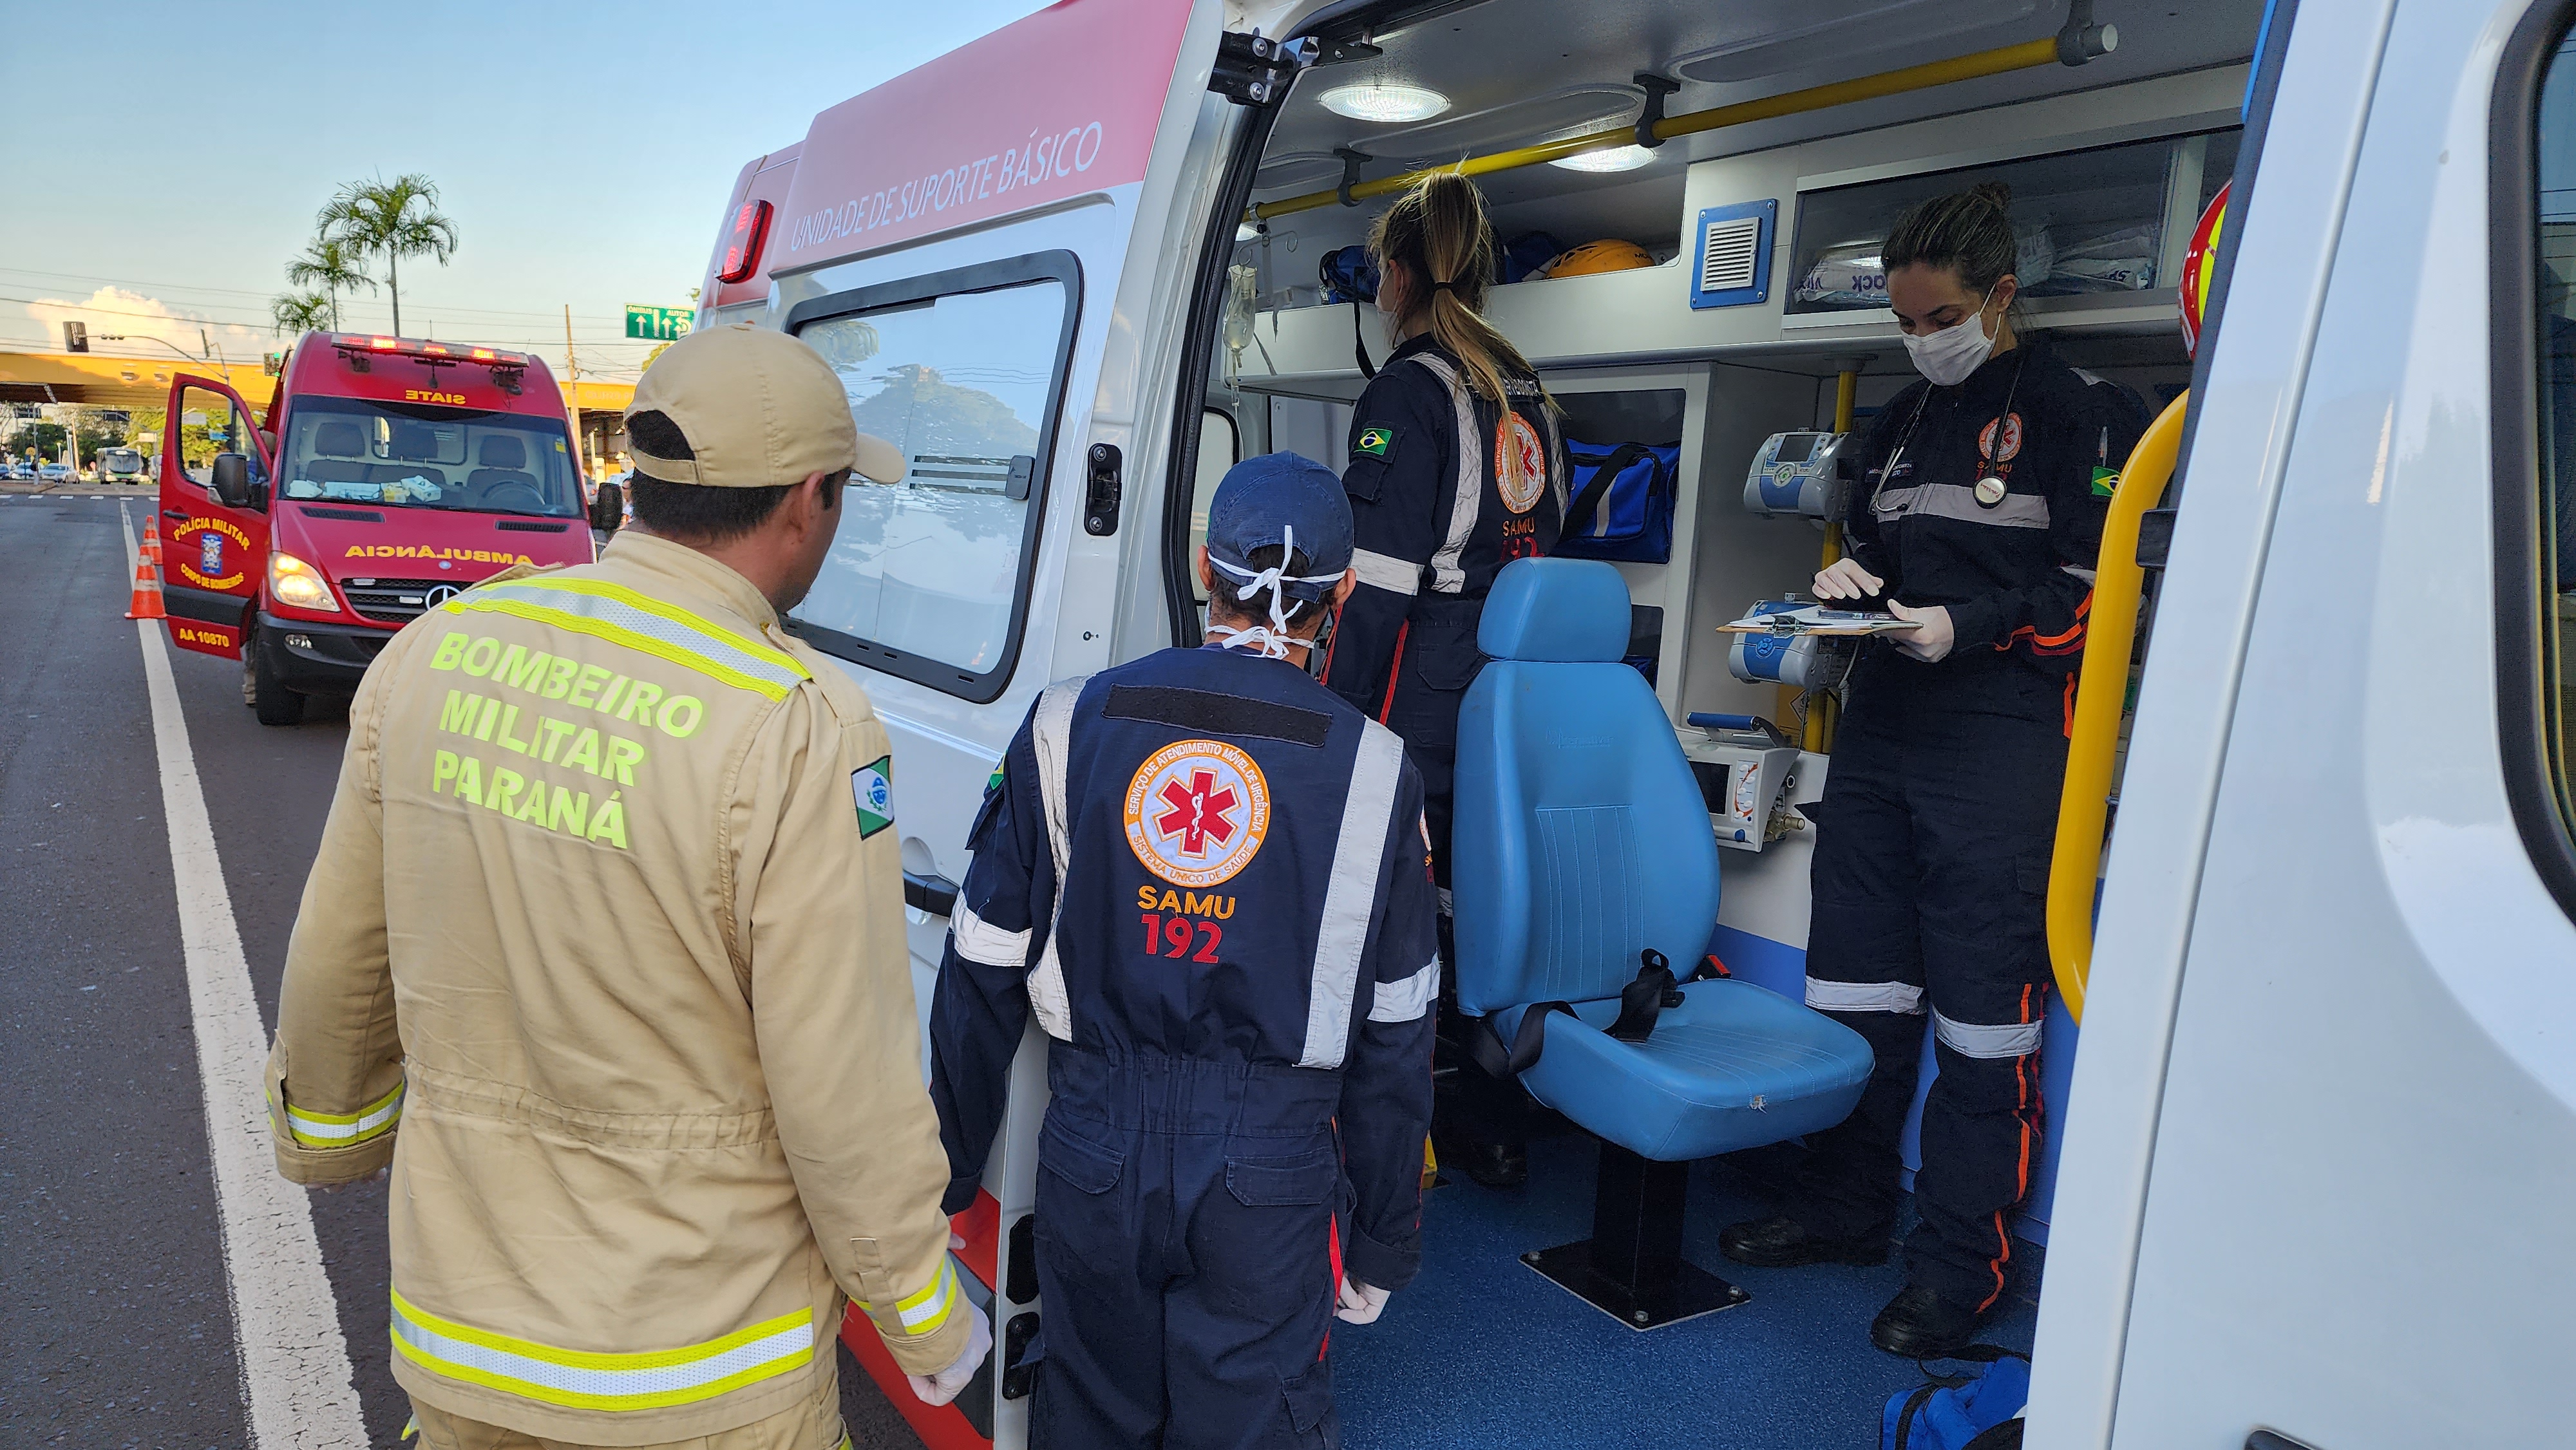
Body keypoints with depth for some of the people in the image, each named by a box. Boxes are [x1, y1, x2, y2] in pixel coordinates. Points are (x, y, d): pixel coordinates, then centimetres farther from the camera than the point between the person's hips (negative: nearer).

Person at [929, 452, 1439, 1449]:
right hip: (1272, 1176, -1)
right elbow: (1393, 1038, -1)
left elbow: (982, 975, 1)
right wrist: (1383, 1244, 10)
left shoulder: (1070, 724, -3)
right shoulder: (1373, 771, -6)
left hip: (1093, 1153, 2)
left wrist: (950, 1177, 13)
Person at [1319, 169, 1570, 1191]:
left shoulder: (1409, 391, -11)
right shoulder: (1525, 393, 14)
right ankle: (1493, 1132, 26)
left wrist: (1334, 722, -14)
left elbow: (1381, 580, -17)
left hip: (1426, 699, -8)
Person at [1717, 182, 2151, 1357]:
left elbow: (2100, 587, -10)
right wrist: (1850, 581, 6)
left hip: (2003, 729, -7)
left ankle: (1963, 1260, 9)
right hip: (1883, 719, 8)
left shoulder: (2078, 411, -4)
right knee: (1854, 975, 12)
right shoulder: (1902, 420, 19)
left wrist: (1971, 628, -21)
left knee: (1984, 996, -4)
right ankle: (1847, 1206, 27)